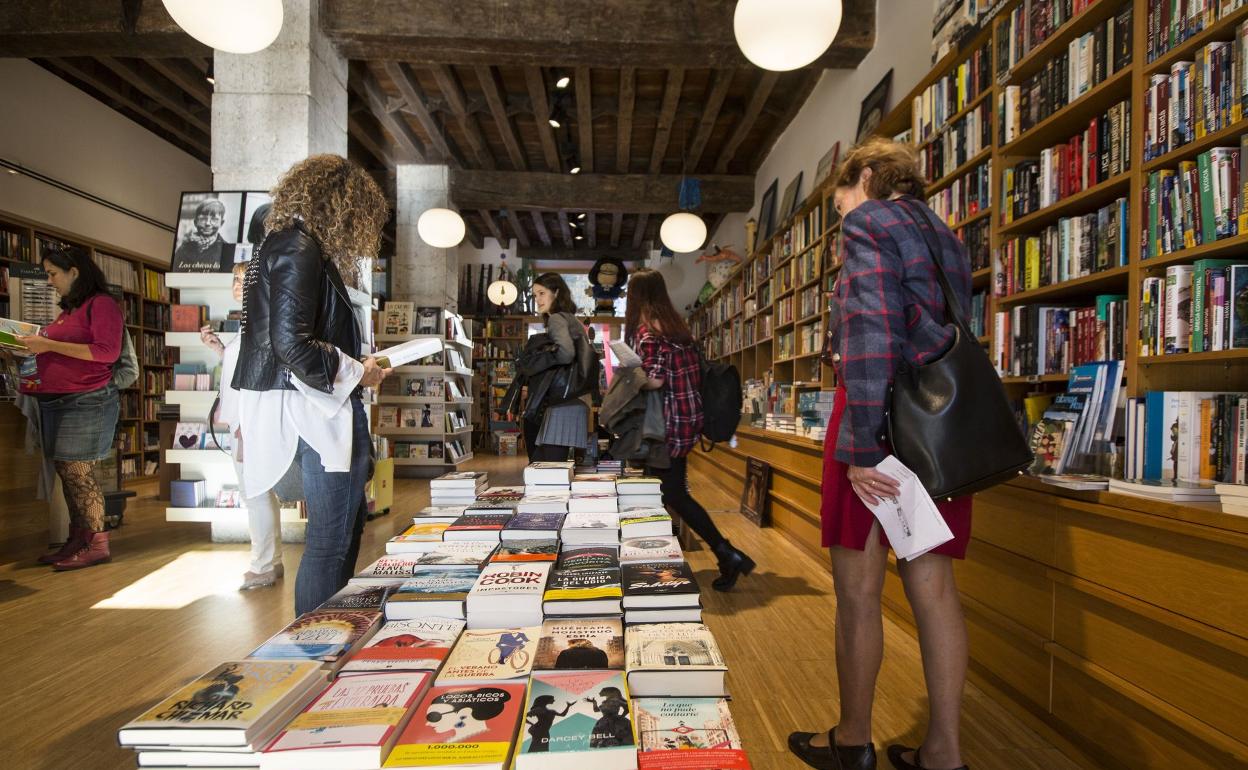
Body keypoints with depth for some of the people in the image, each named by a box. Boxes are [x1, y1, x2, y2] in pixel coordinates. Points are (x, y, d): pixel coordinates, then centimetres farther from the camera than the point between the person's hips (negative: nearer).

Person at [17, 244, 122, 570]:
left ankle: (97, 545, 2)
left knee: (78, 473, -6)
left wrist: (50, 345, -15)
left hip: (86, 402, -8)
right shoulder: (69, 310, 19)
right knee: (67, 473, 9)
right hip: (56, 402, 8)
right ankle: (77, 541, 17)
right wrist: (37, 346, 9)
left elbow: (107, 351, -17)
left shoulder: (101, 304, -6)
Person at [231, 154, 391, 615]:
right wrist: (357, 373, -11)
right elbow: (291, 344, -24)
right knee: (331, 540, -2)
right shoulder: (299, 248, -13)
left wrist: (356, 365, 15)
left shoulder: (285, 245, 18)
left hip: (314, 411, 11)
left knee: (349, 523, 20)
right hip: (315, 412, -11)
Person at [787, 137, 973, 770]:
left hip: (881, 410, -8)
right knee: (932, 585, 10)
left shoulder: (868, 220, -5)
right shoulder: (942, 235, 21)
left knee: (858, 588, 4)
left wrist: (861, 446, -19)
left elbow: (871, 332, -17)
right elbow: (956, 330, 19)